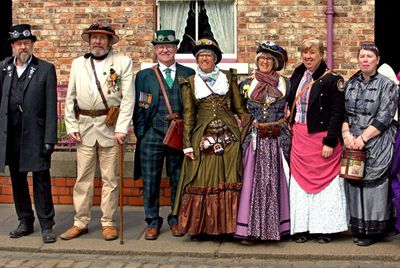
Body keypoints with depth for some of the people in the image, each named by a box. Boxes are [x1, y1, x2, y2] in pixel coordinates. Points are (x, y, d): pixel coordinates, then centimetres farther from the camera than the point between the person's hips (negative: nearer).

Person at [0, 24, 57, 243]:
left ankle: (46, 225, 6)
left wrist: (50, 139, -10)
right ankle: (25, 221, 24)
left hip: (35, 134, -4)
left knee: (41, 179, -2)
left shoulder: (45, 69, 0)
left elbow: (51, 107, -4)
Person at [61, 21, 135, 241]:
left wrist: (121, 128, -13)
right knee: (83, 177, 7)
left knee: (110, 178, 4)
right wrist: (71, 127, 2)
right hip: (84, 127, 3)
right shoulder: (78, 64, 10)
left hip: (110, 127, -3)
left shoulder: (123, 62, 0)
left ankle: (108, 223, 13)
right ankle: (80, 223, 16)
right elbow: (70, 98, 11)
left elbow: (128, 98, -6)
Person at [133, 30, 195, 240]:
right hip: (153, 135, 0)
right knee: (150, 181, 2)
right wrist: (141, 135, 1)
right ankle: (153, 222, 15)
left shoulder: (188, 74, 8)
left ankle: (176, 220, 21)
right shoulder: (144, 76, 9)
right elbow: (139, 108, 8)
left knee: (178, 181, 7)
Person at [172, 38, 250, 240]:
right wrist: (187, 144, -1)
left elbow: (240, 107, 10)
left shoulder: (228, 77, 10)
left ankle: (228, 226, 9)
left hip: (229, 136, 0)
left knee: (229, 181, 0)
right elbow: (188, 115, 6)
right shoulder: (190, 83, 9)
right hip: (203, 138, 0)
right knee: (202, 181, -1)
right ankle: (198, 227, 8)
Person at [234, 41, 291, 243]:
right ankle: (250, 229, -4)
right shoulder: (247, 84, 9)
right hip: (255, 140, 0)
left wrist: (278, 123, -1)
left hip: (278, 140, 0)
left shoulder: (285, 84, 8)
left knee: (275, 182, 2)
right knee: (253, 181, -5)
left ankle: (277, 226, 10)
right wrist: (253, 124, 1)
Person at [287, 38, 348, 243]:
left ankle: (325, 229, 12)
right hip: (299, 138, 5)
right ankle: (301, 228, 14)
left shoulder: (332, 80, -8)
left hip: (321, 137, -5)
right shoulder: (297, 76, 10)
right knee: (300, 181, 7)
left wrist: (330, 141, -17)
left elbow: (337, 113, -12)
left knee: (324, 180, 2)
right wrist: (291, 130, 8)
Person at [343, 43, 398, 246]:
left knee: (373, 183, -3)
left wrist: (363, 138, -15)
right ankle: (358, 228, 17)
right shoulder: (350, 84, 12)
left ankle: (372, 231, 7)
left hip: (377, 144, -4)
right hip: (353, 143, 4)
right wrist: (346, 134, -7)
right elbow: (343, 112, 10)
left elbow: (384, 117, -10)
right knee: (354, 183, 6)